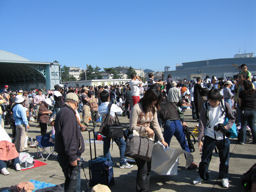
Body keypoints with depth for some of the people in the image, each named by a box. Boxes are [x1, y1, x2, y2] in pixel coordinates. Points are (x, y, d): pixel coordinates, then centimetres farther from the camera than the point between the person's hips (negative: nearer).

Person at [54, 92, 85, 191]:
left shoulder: (62, 112, 14)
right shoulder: (69, 114, -19)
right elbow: (69, 137, -25)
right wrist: (72, 157, -22)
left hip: (64, 154, 10)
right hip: (68, 156, -10)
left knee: (70, 180, 21)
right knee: (74, 183, -3)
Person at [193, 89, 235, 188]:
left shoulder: (225, 105, -7)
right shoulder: (206, 107, -8)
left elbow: (232, 118, 5)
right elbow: (202, 123, -8)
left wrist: (226, 127, -14)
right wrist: (200, 139, -12)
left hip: (223, 136, 1)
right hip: (209, 136, 0)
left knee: (224, 158, 12)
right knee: (205, 157, 5)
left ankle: (224, 177, 32)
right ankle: (202, 176, 24)